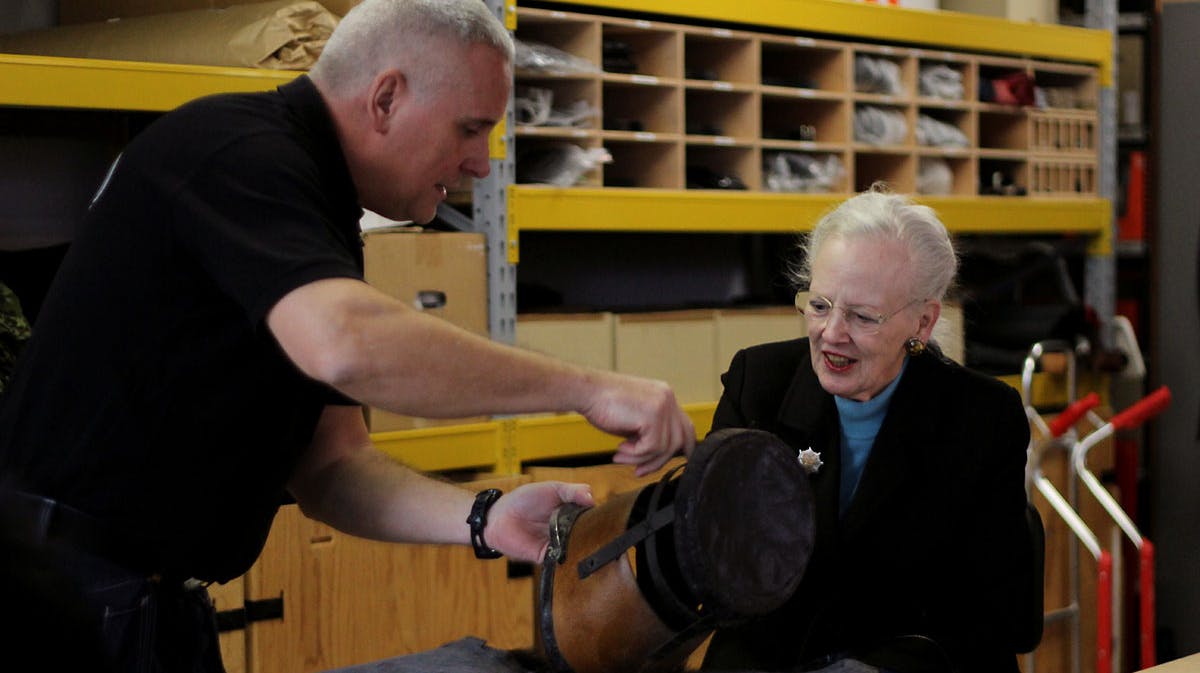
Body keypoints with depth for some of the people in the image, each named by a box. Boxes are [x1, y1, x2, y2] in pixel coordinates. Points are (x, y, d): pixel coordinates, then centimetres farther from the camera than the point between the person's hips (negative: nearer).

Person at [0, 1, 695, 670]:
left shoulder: (323, 226, 12)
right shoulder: (239, 151, -17)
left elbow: (331, 466, 8)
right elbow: (345, 344, -36)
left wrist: (483, 519, -9)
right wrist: (586, 388, -28)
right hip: (65, 590, -9)